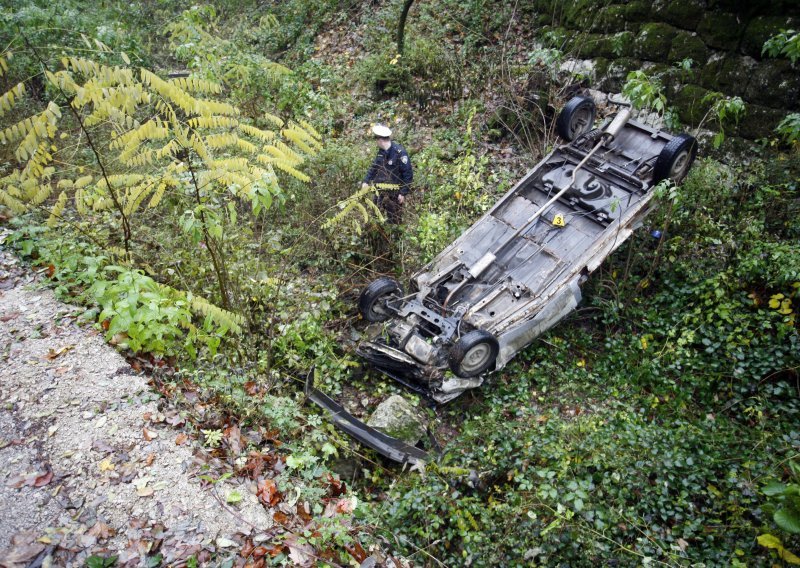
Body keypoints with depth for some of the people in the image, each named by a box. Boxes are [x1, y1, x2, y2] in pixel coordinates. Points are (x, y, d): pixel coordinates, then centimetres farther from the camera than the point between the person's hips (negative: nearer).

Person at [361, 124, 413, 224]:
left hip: (395, 194, -7)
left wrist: (403, 193, -18)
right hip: (381, 191, 7)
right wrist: (366, 181, -1)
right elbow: (374, 166, 13)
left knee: (394, 220, 7)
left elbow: (408, 174, -18)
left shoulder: (399, 152, -20)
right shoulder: (381, 151, 3)